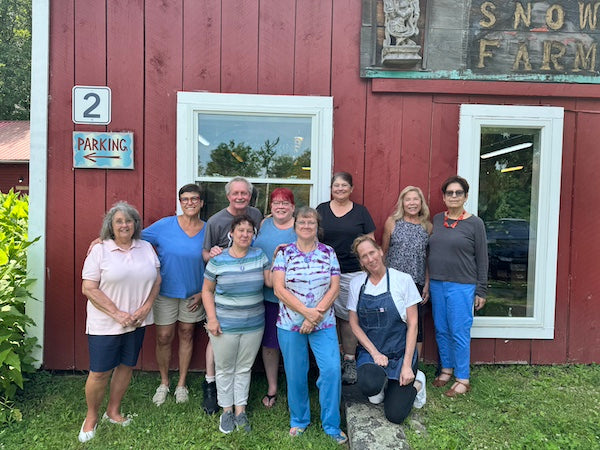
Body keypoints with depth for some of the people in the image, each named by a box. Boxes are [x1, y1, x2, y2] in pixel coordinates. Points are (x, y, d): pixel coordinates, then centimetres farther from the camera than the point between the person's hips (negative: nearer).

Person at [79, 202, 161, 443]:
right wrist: (117, 314, -16)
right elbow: (89, 289, -12)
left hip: (137, 323, 4)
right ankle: (91, 417, 29)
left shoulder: (146, 248, 4)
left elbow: (157, 279, 8)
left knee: (126, 367, 15)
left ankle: (113, 411, 36)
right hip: (105, 324, -4)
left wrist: (146, 307, -6)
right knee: (99, 373, 5)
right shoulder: (99, 250, -7)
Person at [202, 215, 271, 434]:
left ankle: (240, 410, 31)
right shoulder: (218, 260, -7)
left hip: (254, 325, 2)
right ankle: (226, 410, 32)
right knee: (225, 369, 13)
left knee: (244, 368, 15)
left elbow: (270, 281, 0)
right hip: (225, 325, -2)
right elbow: (207, 291, -2)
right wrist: (212, 318, -9)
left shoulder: (259, 255, 0)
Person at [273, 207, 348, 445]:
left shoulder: (328, 253, 3)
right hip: (290, 323, 0)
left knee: (332, 370, -7)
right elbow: (279, 289, -9)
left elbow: (334, 287, -1)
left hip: (324, 323, 1)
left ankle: (331, 424, 15)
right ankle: (299, 420, 32)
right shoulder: (284, 253, -1)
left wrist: (316, 314, -12)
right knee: (296, 374, 8)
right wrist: (307, 311, -16)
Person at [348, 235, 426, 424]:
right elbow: (354, 323, 1)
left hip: (400, 352, -2)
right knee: (368, 385, -30)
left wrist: (407, 364, -13)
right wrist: (374, 353, -11)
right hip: (369, 351, 2)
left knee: (395, 415, -7)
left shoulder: (403, 280, -9)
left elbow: (412, 324, -8)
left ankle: (415, 382, 23)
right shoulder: (356, 283, -1)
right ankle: (382, 382, 7)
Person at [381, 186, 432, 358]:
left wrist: (427, 285, 3)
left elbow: (429, 258, 9)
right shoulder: (392, 222, 1)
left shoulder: (427, 227, 6)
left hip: (418, 284, 2)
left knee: (416, 324, 8)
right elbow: (383, 252, 5)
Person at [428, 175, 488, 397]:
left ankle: (463, 379, 15)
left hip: (461, 286, -4)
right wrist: (428, 282, 8)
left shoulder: (474, 223, -4)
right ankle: (446, 369, 31)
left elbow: (482, 260, -2)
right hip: (437, 284, 5)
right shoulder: (436, 219, 7)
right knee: (441, 330, 13)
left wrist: (480, 291, -3)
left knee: (459, 333, 0)